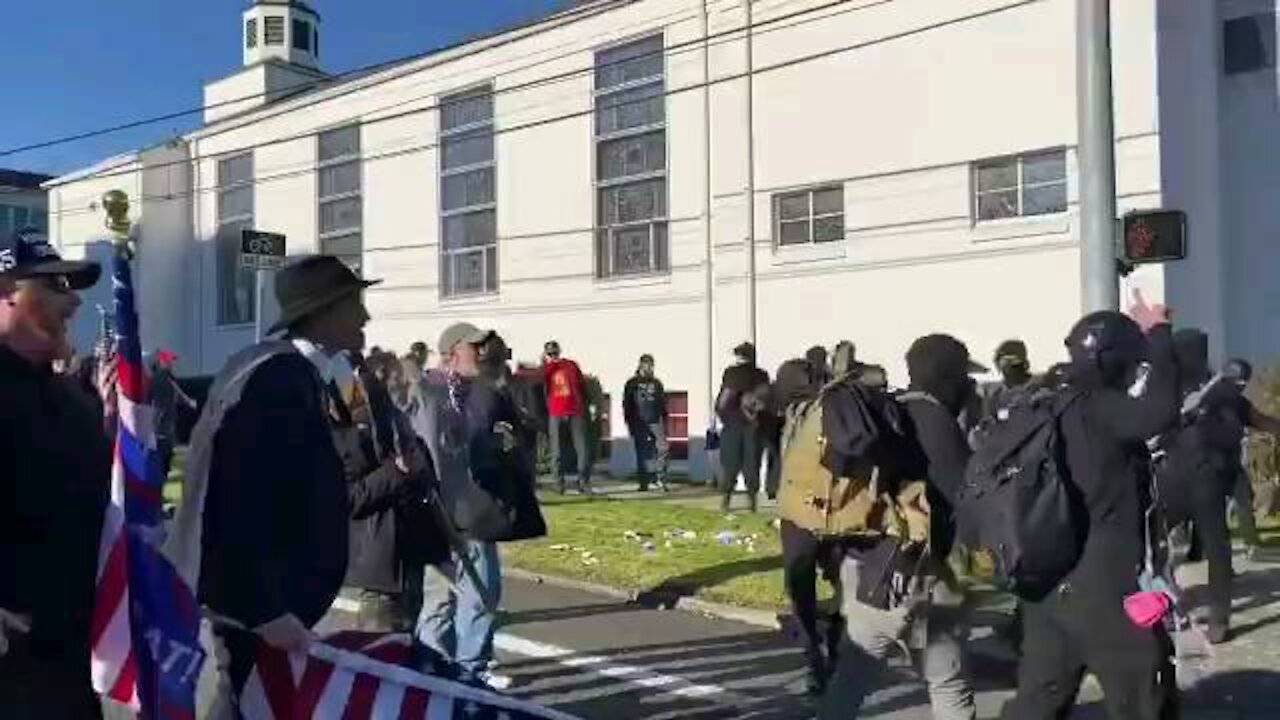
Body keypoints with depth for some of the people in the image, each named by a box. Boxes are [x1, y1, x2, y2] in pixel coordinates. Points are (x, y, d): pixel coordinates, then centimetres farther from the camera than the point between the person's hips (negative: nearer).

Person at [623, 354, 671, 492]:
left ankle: (661, 478, -7)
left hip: (655, 422, 2)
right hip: (639, 424, -2)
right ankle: (644, 483, 6)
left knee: (662, 449, -12)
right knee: (643, 453, 0)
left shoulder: (657, 383, 13)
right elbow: (627, 406, 3)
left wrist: (665, 423, 10)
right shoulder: (632, 383, 5)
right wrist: (630, 425, -3)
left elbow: (663, 404, 16)